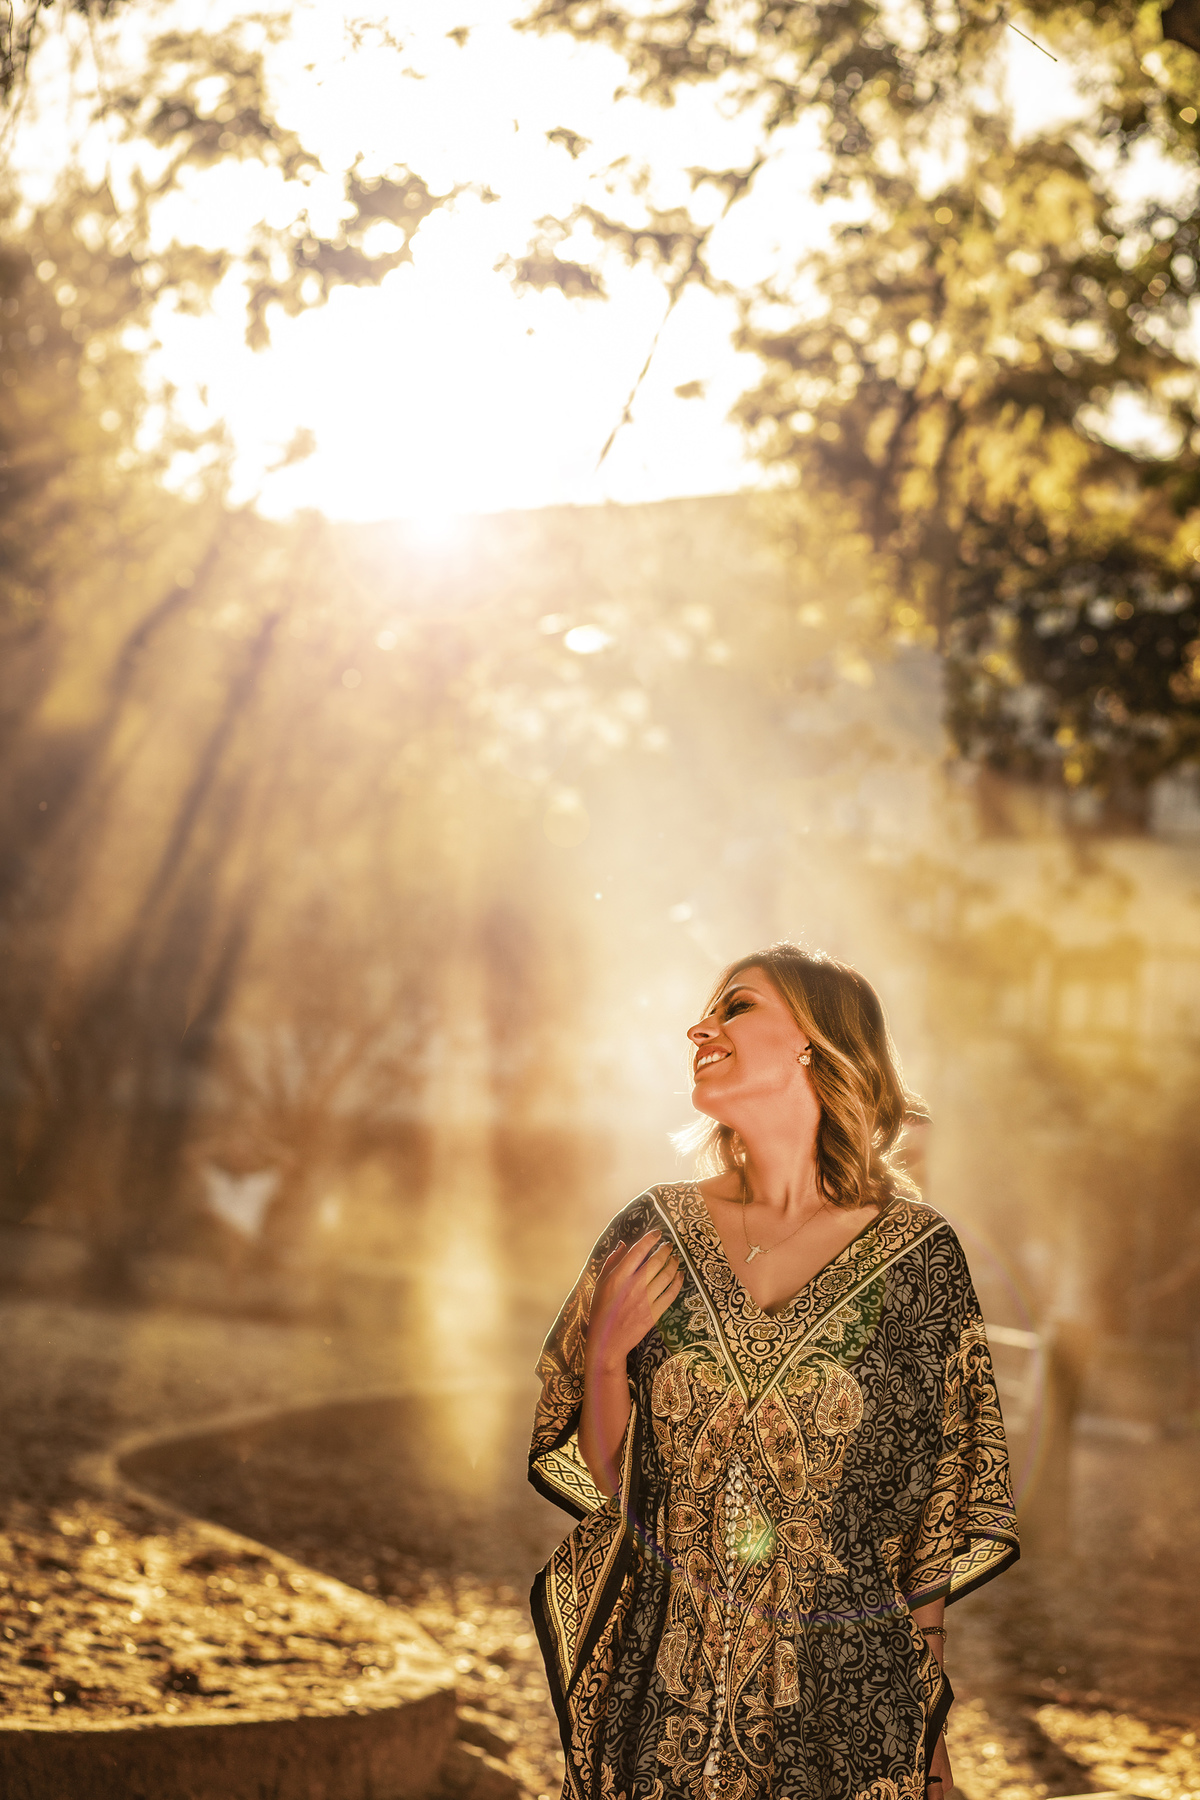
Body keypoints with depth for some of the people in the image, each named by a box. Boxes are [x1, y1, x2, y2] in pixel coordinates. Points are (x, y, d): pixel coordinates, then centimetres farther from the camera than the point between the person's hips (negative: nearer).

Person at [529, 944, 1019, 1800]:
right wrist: (606, 1353, -12)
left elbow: (935, 1517, 1)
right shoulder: (657, 1233, -1)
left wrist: (929, 1730, 3)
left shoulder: (915, 1256, -6)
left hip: (837, 1701, -1)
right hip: (659, 1691, 2)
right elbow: (607, 1481, 4)